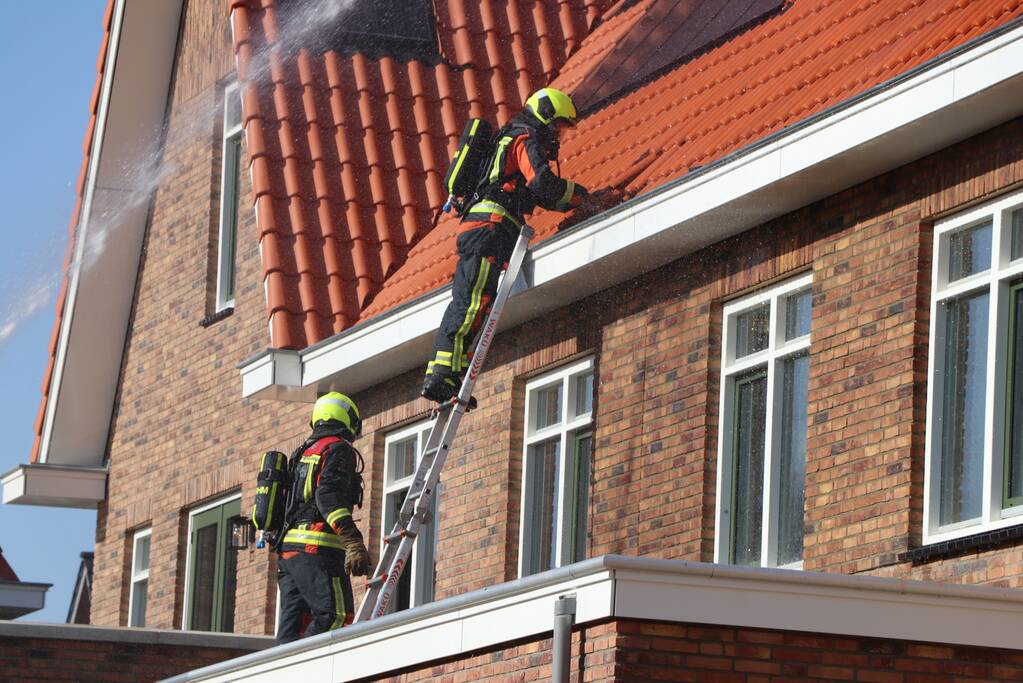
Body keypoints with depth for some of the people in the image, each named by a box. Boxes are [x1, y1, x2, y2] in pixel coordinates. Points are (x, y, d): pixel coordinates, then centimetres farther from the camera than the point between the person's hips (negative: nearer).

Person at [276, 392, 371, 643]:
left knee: (292, 626, 5)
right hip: (317, 549, -9)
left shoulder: (302, 453, 26)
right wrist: (353, 542, -25)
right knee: (336, 616, -13)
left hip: (287, 548, 9)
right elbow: (329, 496, -17)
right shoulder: (339, 449, -1)